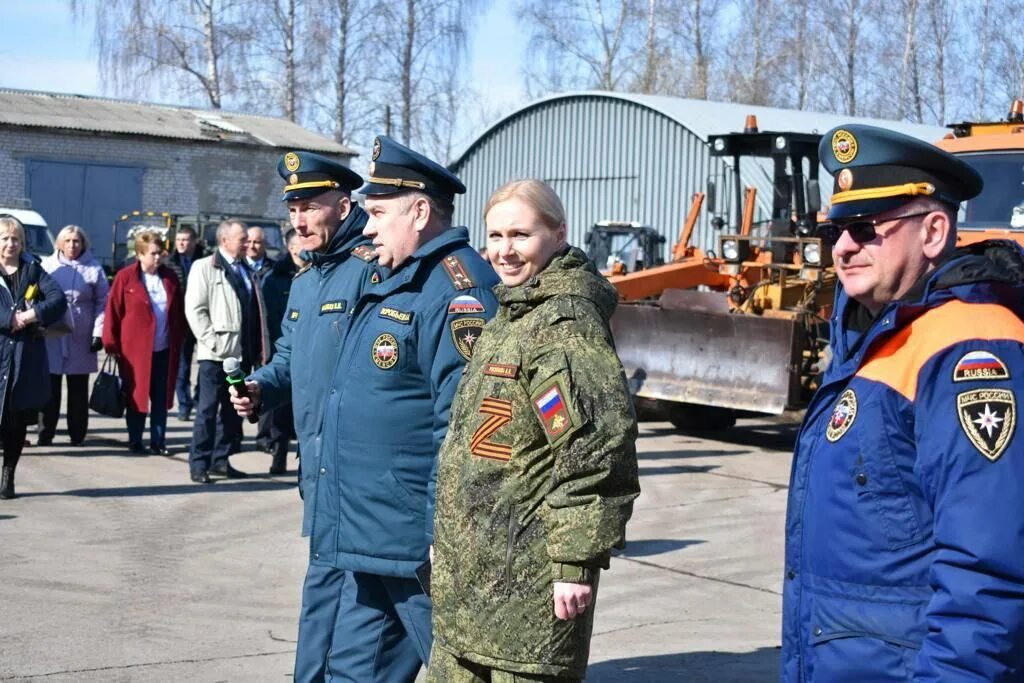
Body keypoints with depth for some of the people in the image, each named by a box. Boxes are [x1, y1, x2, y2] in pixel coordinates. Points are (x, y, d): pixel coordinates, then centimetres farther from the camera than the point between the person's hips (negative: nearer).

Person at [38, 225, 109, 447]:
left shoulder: (94, 269, 2)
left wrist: (99, 333, -6)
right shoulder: (47, 265, 6)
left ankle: (77, 435, 12)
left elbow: (102, 303, 1)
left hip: (80, 340, -1)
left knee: (78, 390, 6)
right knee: (50, 388, 1)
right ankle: (45, 434, 7)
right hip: (50, 336, 1)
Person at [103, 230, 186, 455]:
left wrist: (178, 341, 8)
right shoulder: (125, 277, -5)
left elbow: (179, 312, 13)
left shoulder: (169, 277, 7)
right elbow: (113, 312, -4)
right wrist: (111, 344, -6)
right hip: (135, 350, -3)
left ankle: (158, 442, 14)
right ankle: (135, 442, 13)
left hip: (164, 350, 3)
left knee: (161, 398, 6)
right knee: (136, 396, 4)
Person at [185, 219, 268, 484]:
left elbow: (257, 311, 19)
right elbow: (195, 309, -8)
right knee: (208, 410, -2)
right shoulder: (204, 267, -2)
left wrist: (260, 348, 11)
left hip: (243, 353, 6)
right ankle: (199, 464, 3)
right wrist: (212, 341, -15)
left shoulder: (247, 270, 17)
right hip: (216, 353, -6)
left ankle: (220, 459, 18)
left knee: (233, 410, 10)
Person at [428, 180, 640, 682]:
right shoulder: (510, 317, 15)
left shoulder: (564, 322, -16)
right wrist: (445, 538, 25)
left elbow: (598, 447, -24)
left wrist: (576, 560, -23)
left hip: (528, 585, -10)